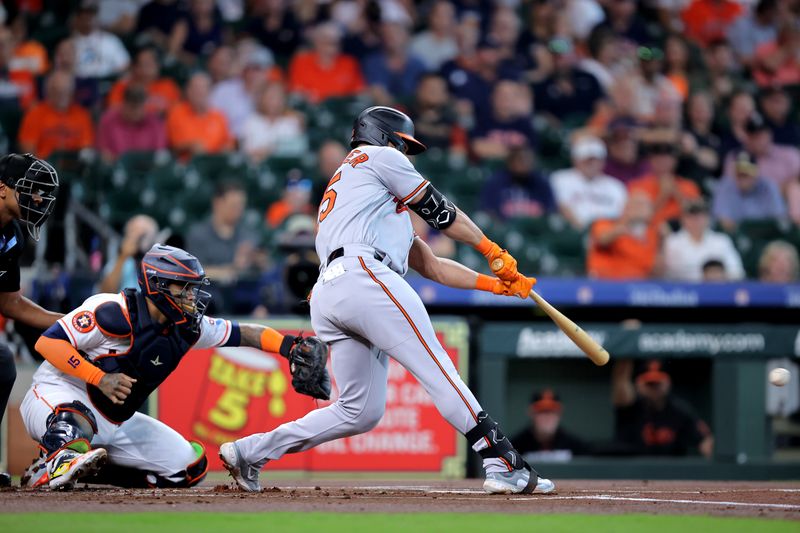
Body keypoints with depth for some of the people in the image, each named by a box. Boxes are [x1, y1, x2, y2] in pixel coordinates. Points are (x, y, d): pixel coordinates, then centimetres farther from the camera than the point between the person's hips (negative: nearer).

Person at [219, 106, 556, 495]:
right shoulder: (380, 157, 18)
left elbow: (431, 266, 34)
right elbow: (439, 211, 16)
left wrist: (496, 284, 28)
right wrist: (491, 250, 27)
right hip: (363, 274, -9)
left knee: (360, 411, 8)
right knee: (435, 367, -15)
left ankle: (250, 451, 9)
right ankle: (503, 463, -25)